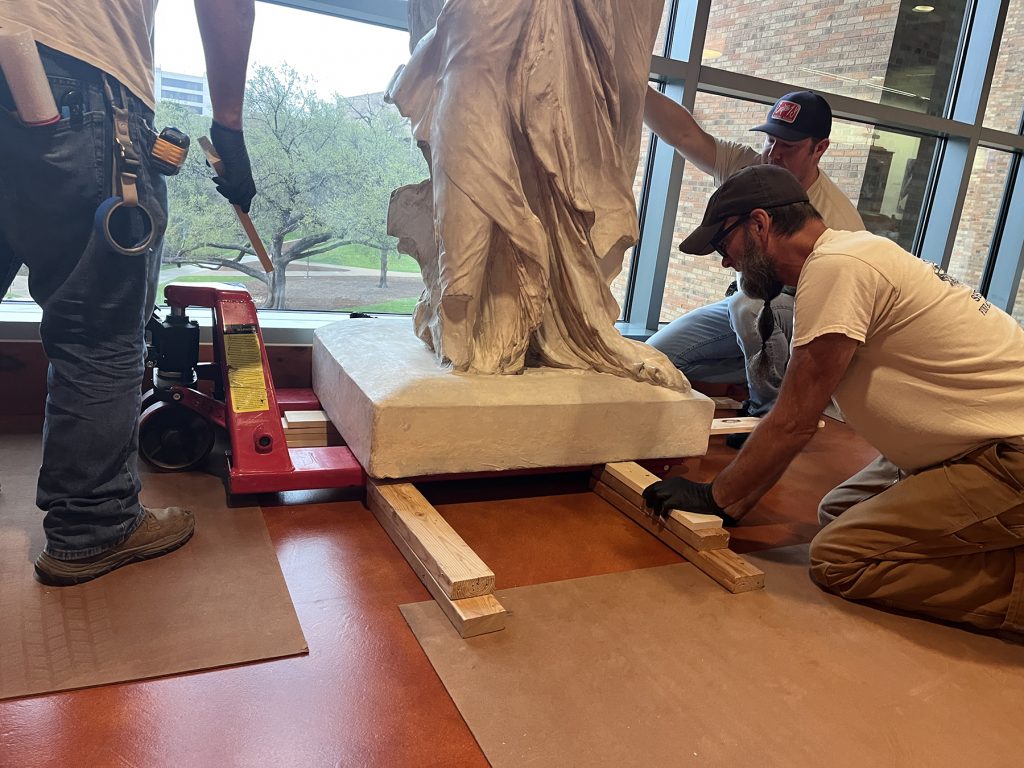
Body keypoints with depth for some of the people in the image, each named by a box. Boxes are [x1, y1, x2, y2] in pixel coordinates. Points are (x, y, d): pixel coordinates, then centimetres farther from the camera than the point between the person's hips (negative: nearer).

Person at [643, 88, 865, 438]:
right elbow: (685, 134, -23)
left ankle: (772, 411, -18)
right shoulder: (748, 166, -11)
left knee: (749, 304, -39)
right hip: (744, 308, 6)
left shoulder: (839, 219, -24)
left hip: (805, 315, -6)